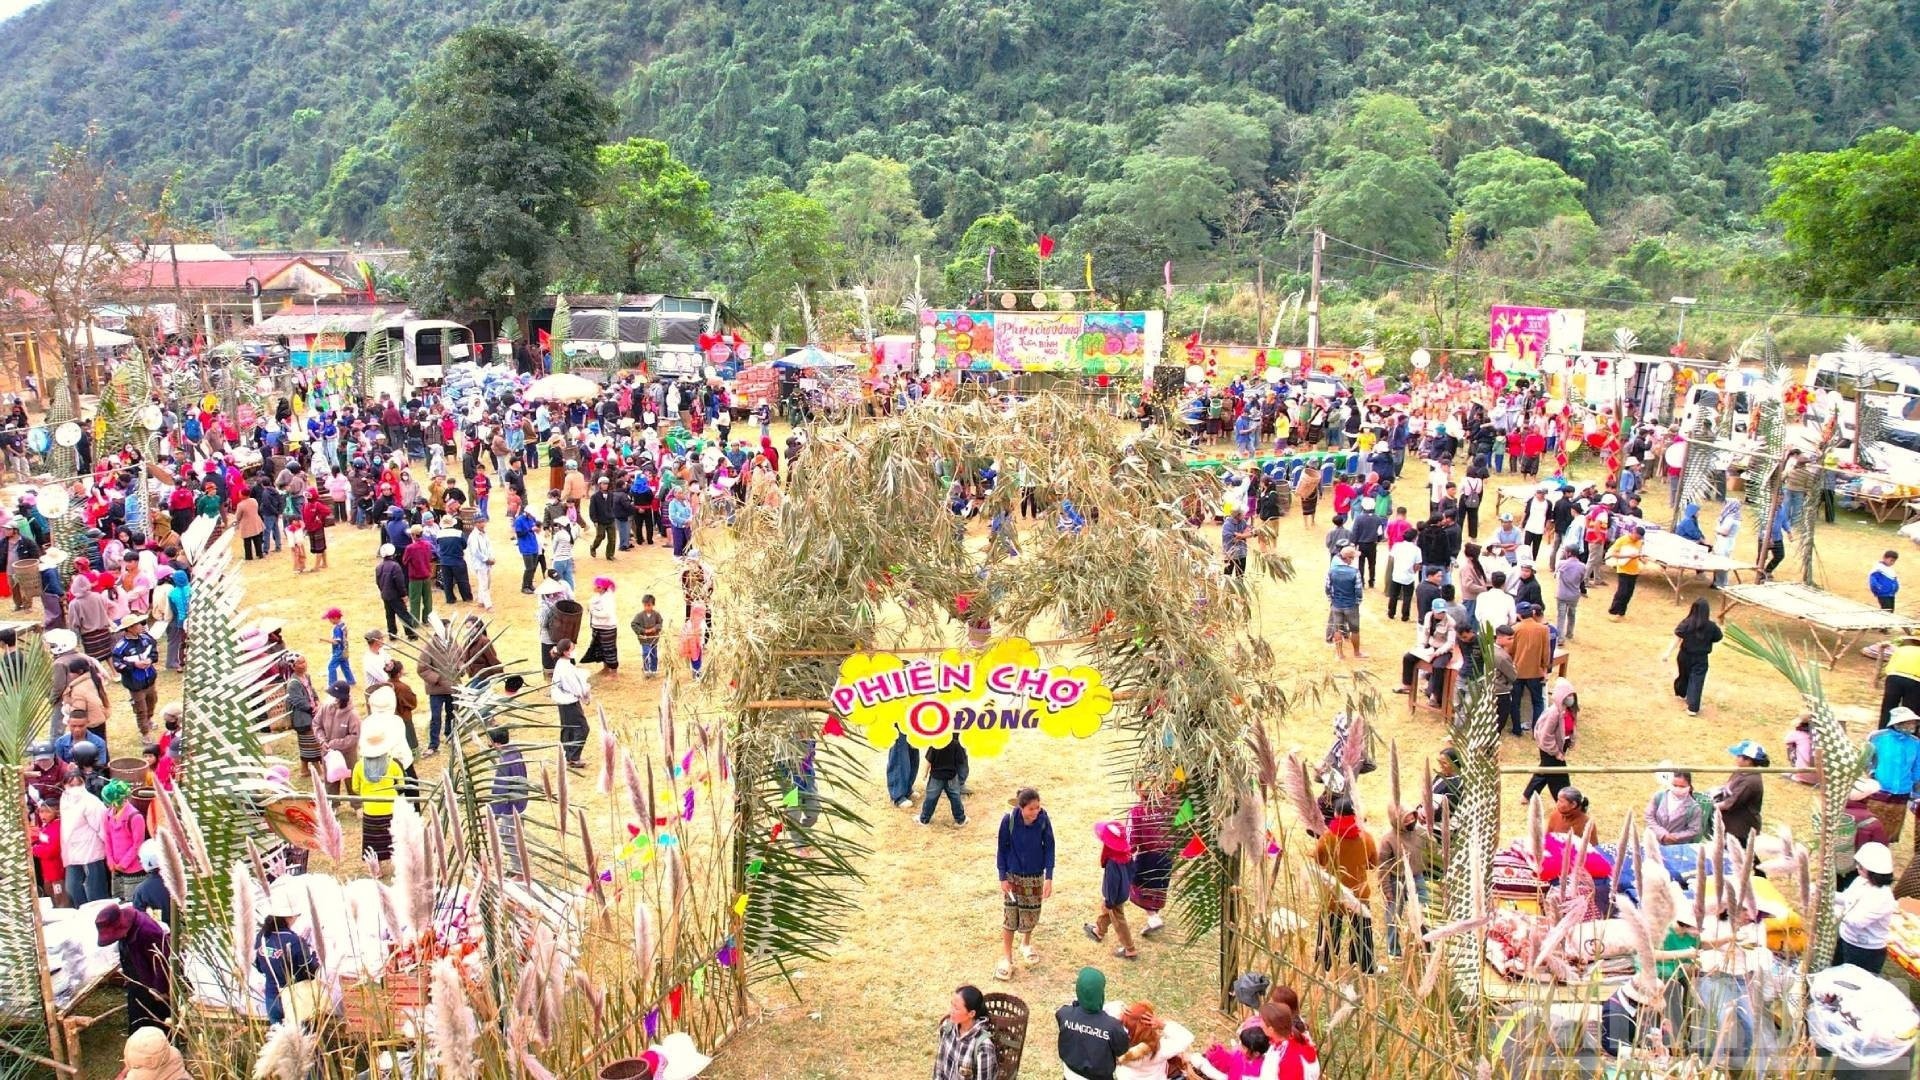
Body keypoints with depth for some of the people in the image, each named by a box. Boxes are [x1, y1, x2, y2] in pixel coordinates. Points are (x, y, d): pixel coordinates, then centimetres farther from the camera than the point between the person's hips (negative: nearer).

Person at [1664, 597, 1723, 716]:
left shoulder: (1686, 623, -15)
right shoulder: (1711, 626, -14)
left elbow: (1677, 638, -19)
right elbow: (1717, 639, 1)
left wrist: (1668, 652, -20)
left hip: (1685, 655, 2)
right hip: (1701, 659, -1)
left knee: (1684, 675, 26)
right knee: (1697, 681, 0)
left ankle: (1681, 693, 52)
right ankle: (1693, 707, -6)